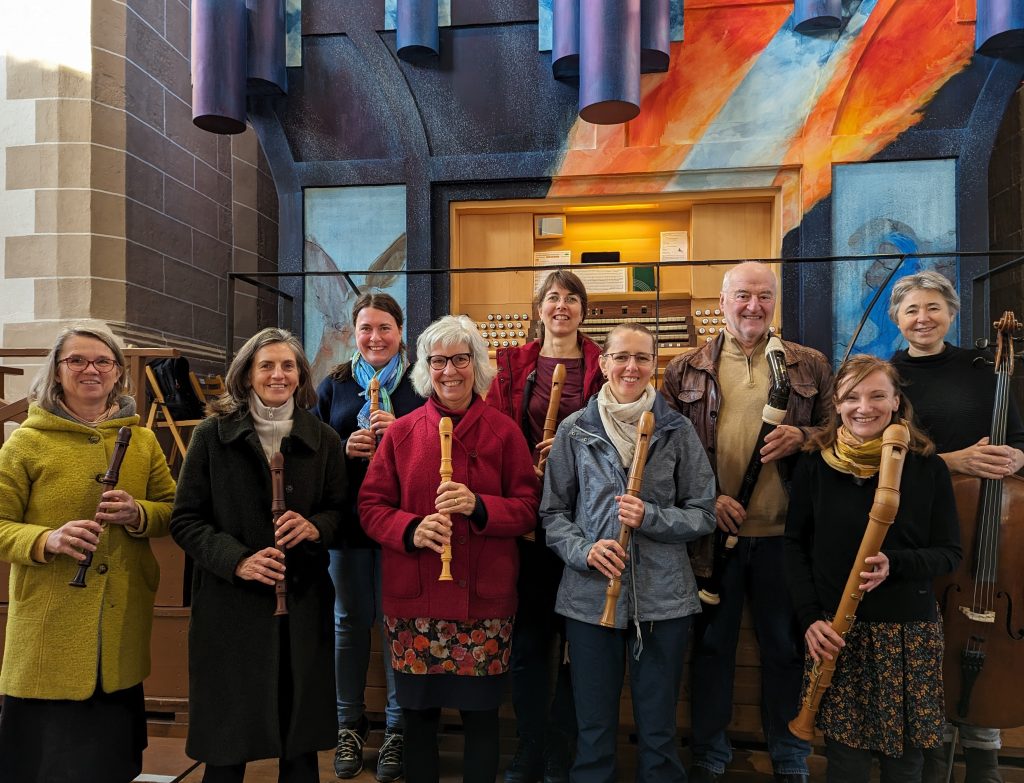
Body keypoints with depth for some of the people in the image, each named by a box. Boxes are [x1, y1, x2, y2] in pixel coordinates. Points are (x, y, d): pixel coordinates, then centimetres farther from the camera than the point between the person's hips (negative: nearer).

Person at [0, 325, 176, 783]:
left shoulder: (142, 440, 8)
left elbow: (173, 509, 10)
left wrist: (138, 514, -11)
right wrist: (47, 539, -21)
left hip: (123, 625, 3)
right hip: (50, 629, -3)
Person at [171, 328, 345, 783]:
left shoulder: (323, 440, 4)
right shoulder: (212, 435, -1)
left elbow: (341, 511, 10)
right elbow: (185, 520, -1)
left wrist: (316, 527, -13)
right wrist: (236, 559, -16)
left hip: (303, 603, 2)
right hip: (230, 602, -1)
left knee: (302, 743, 10)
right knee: (227, 746, 9)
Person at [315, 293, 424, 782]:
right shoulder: (334, 386, 8)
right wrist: (345, 450, -12)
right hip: (347, 520, 2)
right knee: (350, 619, 13)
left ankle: (398, 727, 21)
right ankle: (349, 723, 30)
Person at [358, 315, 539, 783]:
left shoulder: (503, 432, 1)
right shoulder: (401, 432, 4)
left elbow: (528, 508, 0)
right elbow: (371, 506, 4)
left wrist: (478, 506, -17)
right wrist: (411, 529, -15)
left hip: (484, 600, -1)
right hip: (413, 599, 1)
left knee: (481, 711, 9)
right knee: (419, 711, 11)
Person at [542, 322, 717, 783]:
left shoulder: (678, 430, 1)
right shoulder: (574, 430, 1)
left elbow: (704, 514, 2)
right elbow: (553, 511, 4)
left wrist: (650, 517, -14)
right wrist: (582, 550, -14)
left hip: (663, 597, 0)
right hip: (591, 595, 0)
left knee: (658, 734, 13)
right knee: (594, 732, 12)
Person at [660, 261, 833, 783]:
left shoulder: (810, 366, 7)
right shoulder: (685, 369, 4)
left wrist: (802, 437, -11)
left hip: (783, 532, 1)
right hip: (712, 531, 0)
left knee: (785, 646, 13)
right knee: (712, 643, 12)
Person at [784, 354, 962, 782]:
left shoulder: (927, 466, -2)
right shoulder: (815, 464, -1)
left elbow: (949, 553, 1)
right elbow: (795, 545, 4)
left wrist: (894, 564, -18)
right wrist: (810, 617, -6)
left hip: (910, 630, 0)